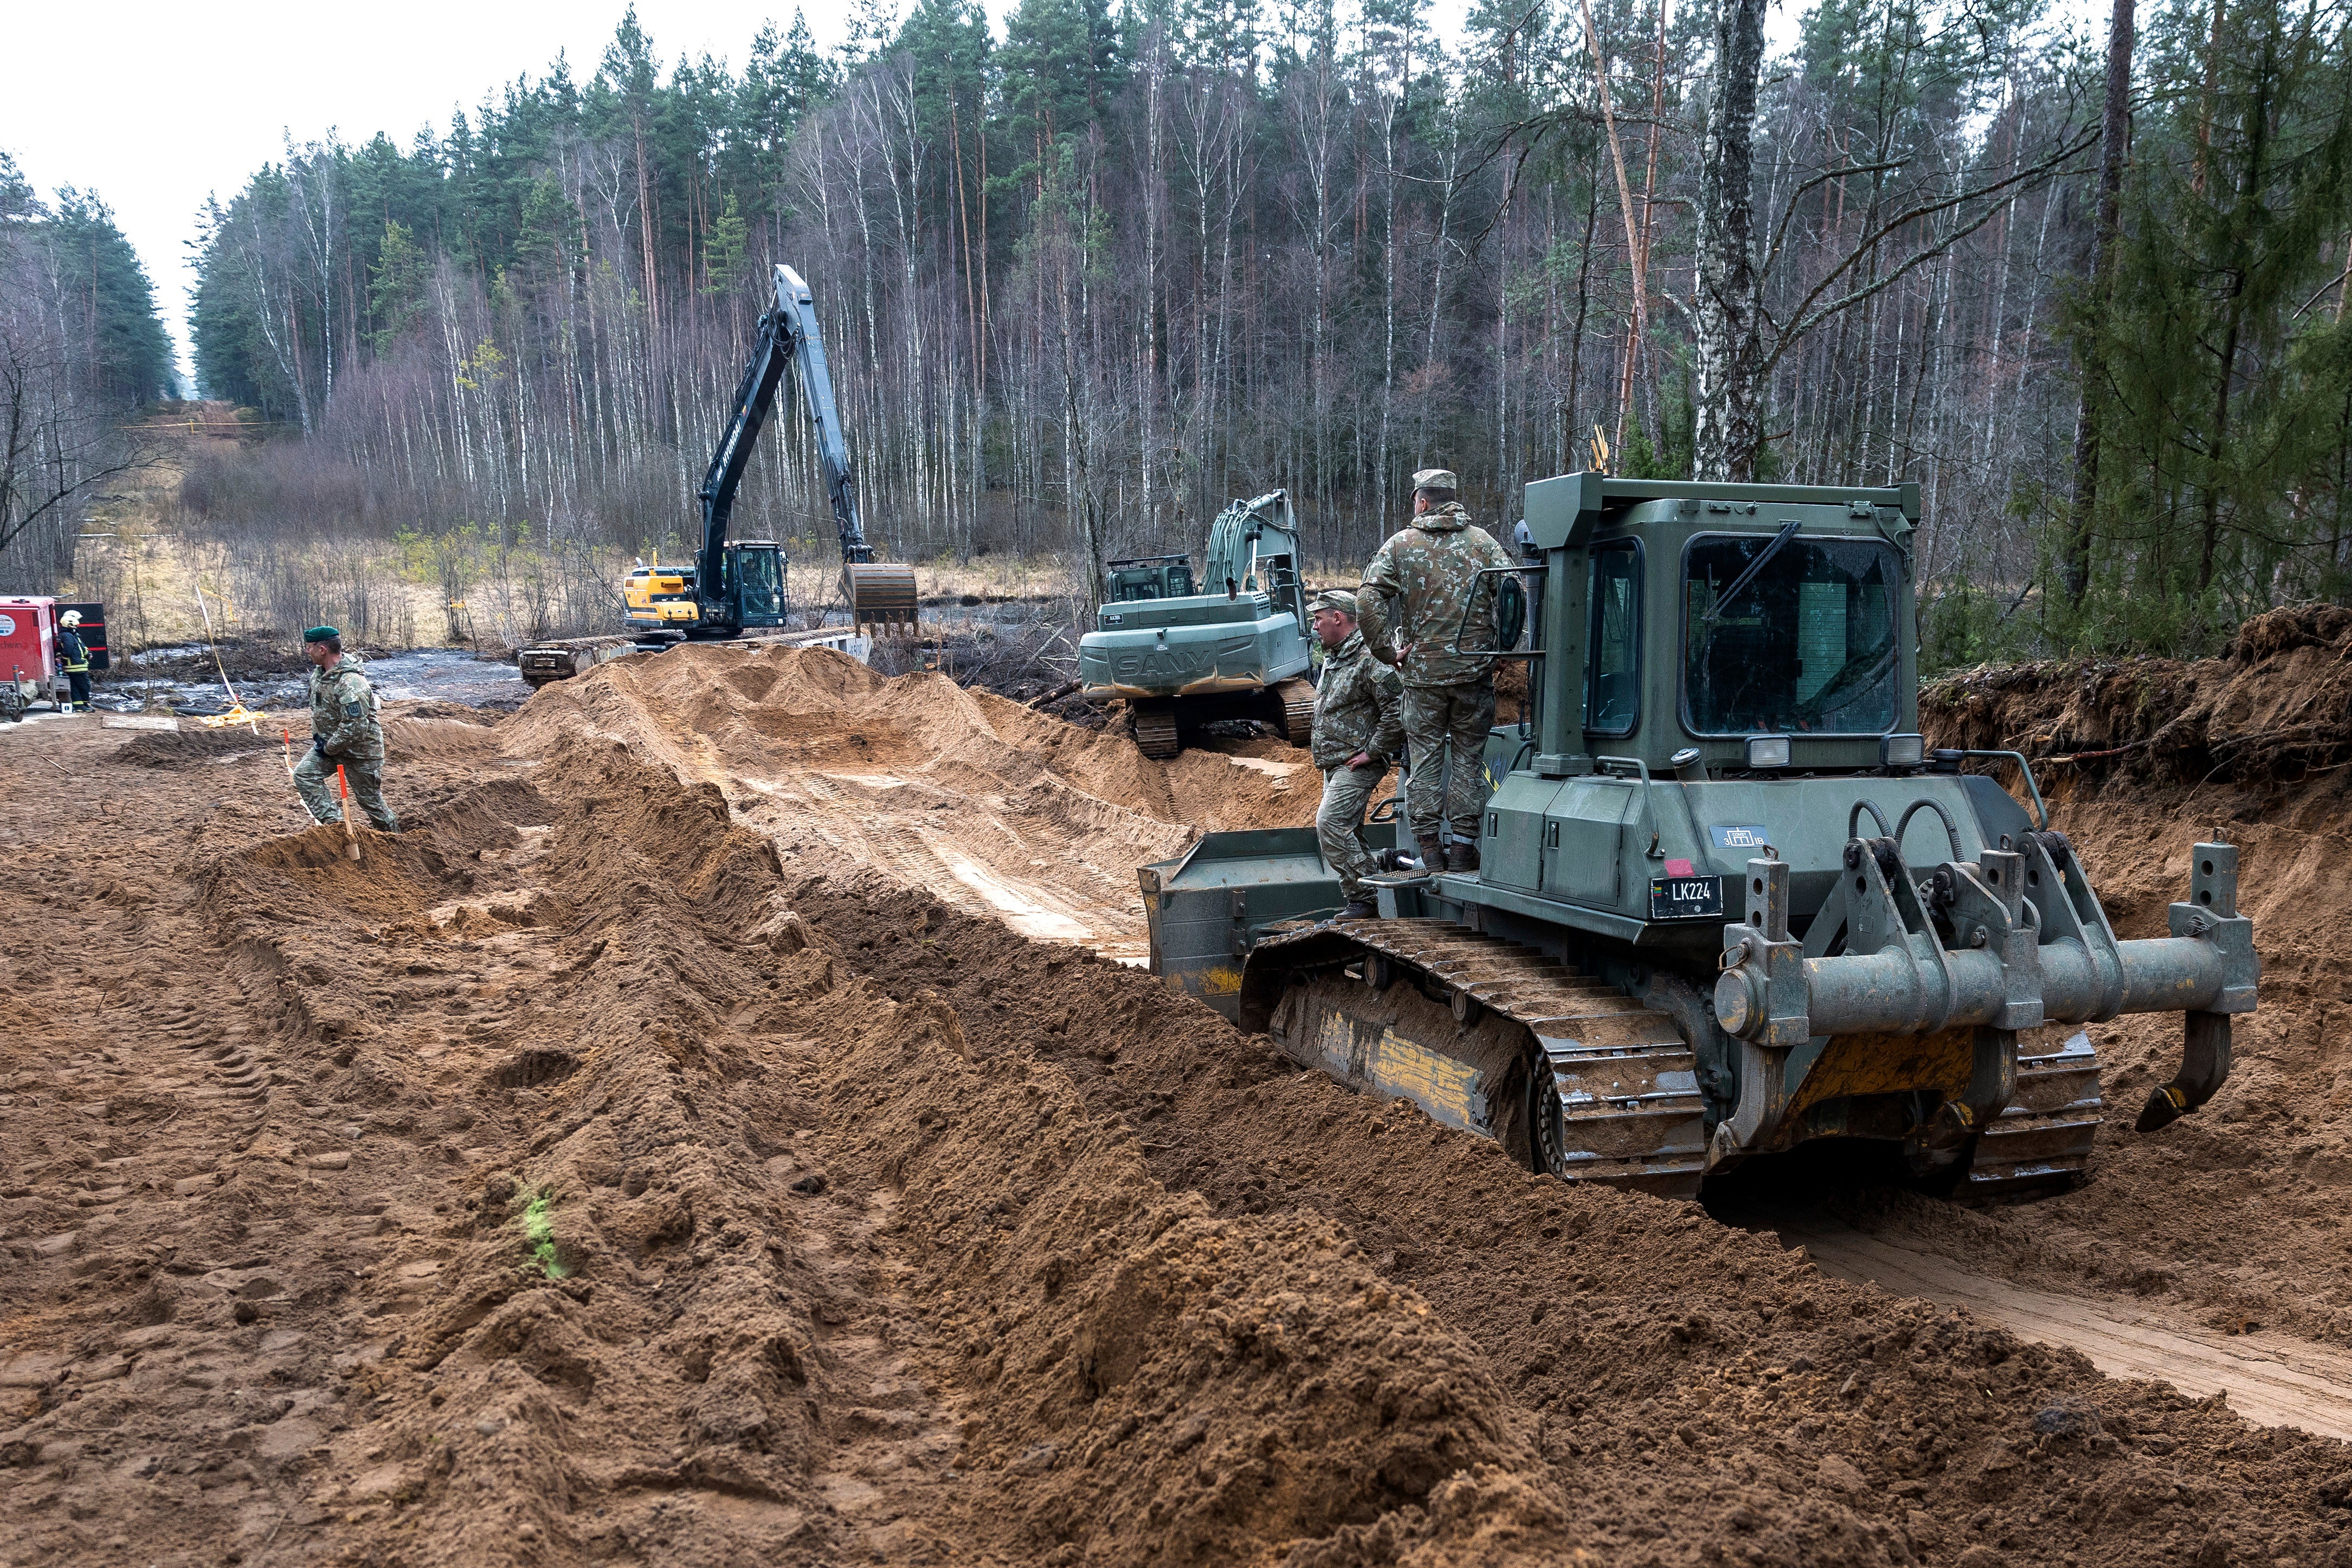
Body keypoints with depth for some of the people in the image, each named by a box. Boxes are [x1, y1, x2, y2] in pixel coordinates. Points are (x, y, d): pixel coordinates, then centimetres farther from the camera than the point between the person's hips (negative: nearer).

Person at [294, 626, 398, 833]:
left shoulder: (351, 684, -30)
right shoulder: (318, 672, 1)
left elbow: (355, 728, -32)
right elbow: (316, 707, 19)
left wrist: (329, 748, -20)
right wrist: (317, 736, 7)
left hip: (360, 750, -9)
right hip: (328, 742, 9)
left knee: (369, 800, 3)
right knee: (304, 774, -6)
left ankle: (393, 836, 24)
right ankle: (333, 822, -4)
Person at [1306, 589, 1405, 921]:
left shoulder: (1369, 658, -17)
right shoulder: (1332, 658, 15)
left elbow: (1397, 711, -24)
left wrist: (1372, 751, -19)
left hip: (1358, 764, -10)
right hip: (1334, 764, 10)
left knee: (1330, 823, -19)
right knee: (1344, 831, 12)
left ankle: (1364, 900, -14)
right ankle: (1361, 903, 19)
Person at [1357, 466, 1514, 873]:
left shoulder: (1401, 544, 0)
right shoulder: (1483, 542, 2)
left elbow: (1368, 601, -11)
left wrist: (1387, 650, -3)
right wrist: (1500, 648, 1)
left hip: (1422, 672, 0)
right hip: (1475, 671, 1)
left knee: (1425, 758, 8)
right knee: (1468, 759, 8)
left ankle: (1429, 849, 7)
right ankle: (1463, 846, 9)